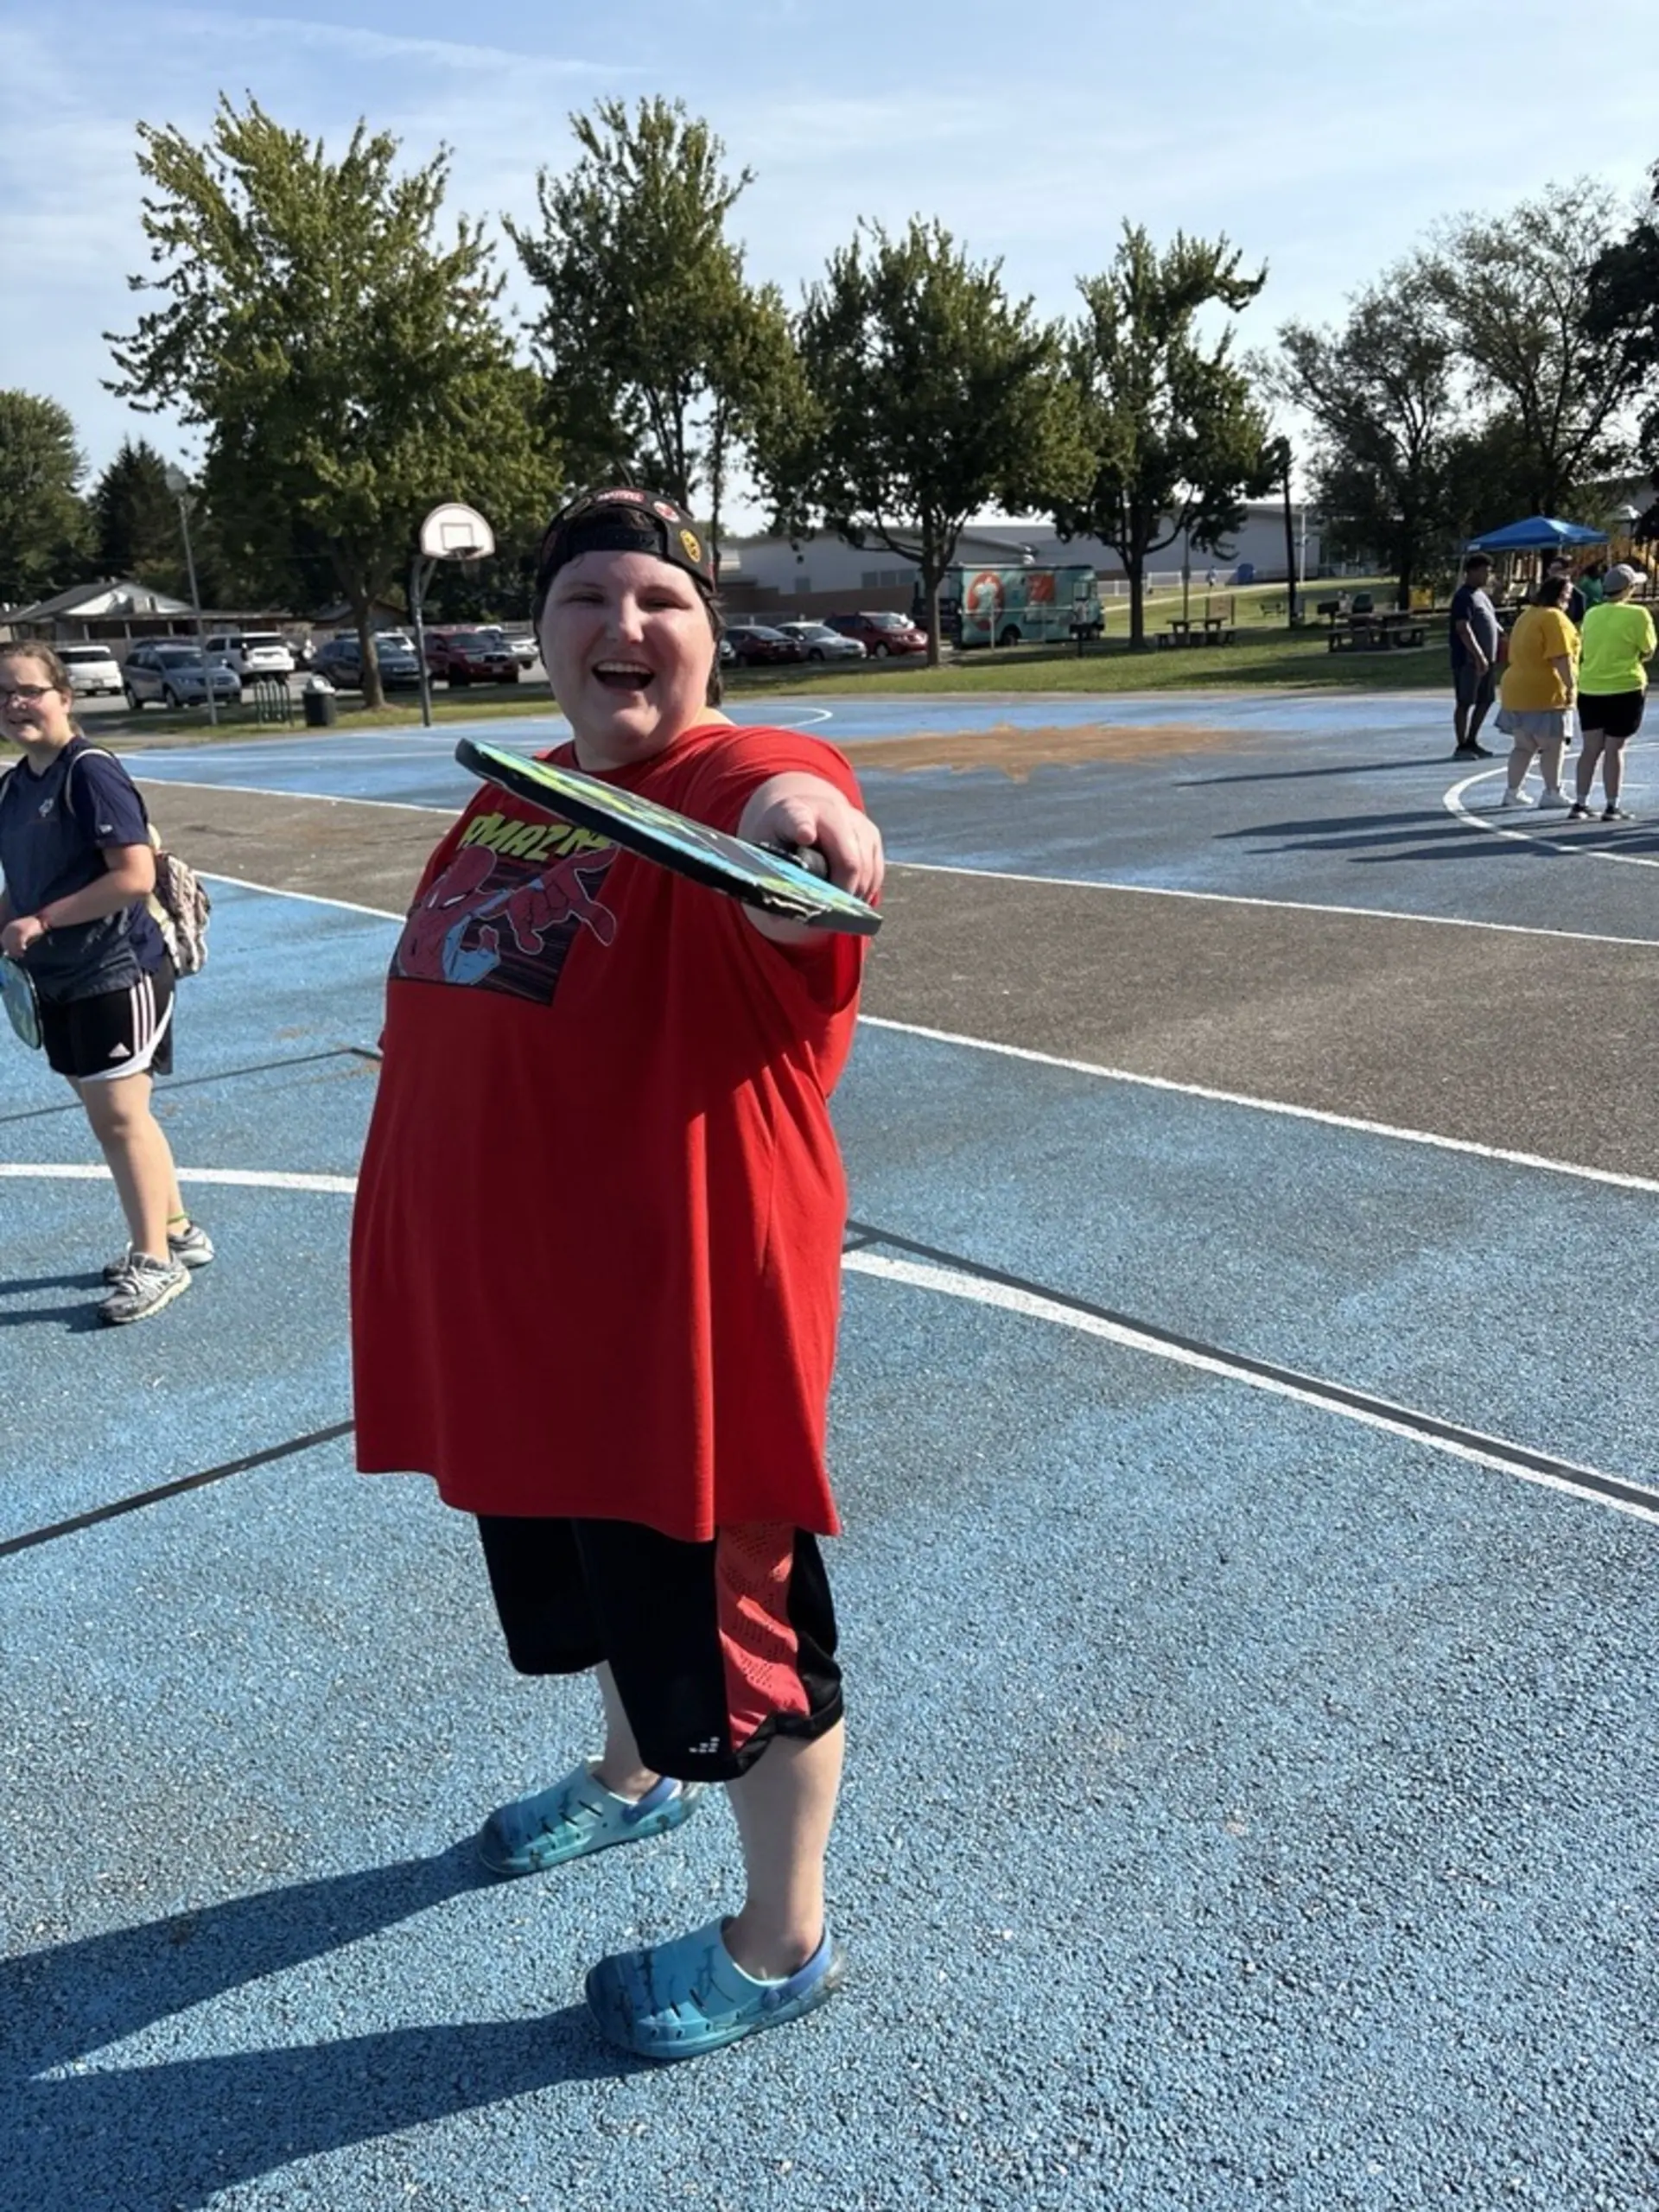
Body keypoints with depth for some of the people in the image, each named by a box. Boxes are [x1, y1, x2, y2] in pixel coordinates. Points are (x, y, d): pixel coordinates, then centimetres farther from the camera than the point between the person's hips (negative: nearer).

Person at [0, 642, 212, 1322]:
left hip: (117, 971, -9)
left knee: (118, 1116, -4)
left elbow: (136, 875, -22)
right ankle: (178, 1233, 29)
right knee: (110, 1113, 15)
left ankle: (155, 1260, 8)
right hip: (59, 979, 9)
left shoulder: (91, 773, -15)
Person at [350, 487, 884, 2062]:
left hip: (682, 1309, -8)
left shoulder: (737, 782, -17)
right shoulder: (508, 803, 8)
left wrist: (806, 815, -65)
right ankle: (630, 1779, 58)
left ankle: (779, 1944, 34)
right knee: (597, 1586, 29)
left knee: (732, 1629, 9)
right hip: (515, 1306, 8)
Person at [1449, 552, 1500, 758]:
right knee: (1465, 703, -3)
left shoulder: (1482, 594, 17)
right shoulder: (1464, 596, -13)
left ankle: (1471, 742, 22)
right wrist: (1479, 656, -26)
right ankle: (1461, 746, 3)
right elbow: (1463, 628, -21)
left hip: (1485, 659, 10)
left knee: (1485, 701, 12)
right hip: (1468, 661, -9)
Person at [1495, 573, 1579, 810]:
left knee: (1523, 745, 14)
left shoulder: (1526, 615, 14)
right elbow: (1561, 657, -21)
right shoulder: (1554, 618, -14)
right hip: (1545, 693, -9)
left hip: (1517, 690, 9)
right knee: (1553, 745, 1)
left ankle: (1512, 792, 14)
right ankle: (1552, 792, 5)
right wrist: (1570, 684, -18)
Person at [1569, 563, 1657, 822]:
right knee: (1614, 749, 2)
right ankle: (1612, 807, 6)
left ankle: (1580, 804, 8)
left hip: (1589, 688, 4)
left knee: (1590, 748, 9)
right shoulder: (1637, 614, -10)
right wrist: (1632, 658, 14)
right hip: (1625, 688, -4)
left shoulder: (1591, 614, 5)